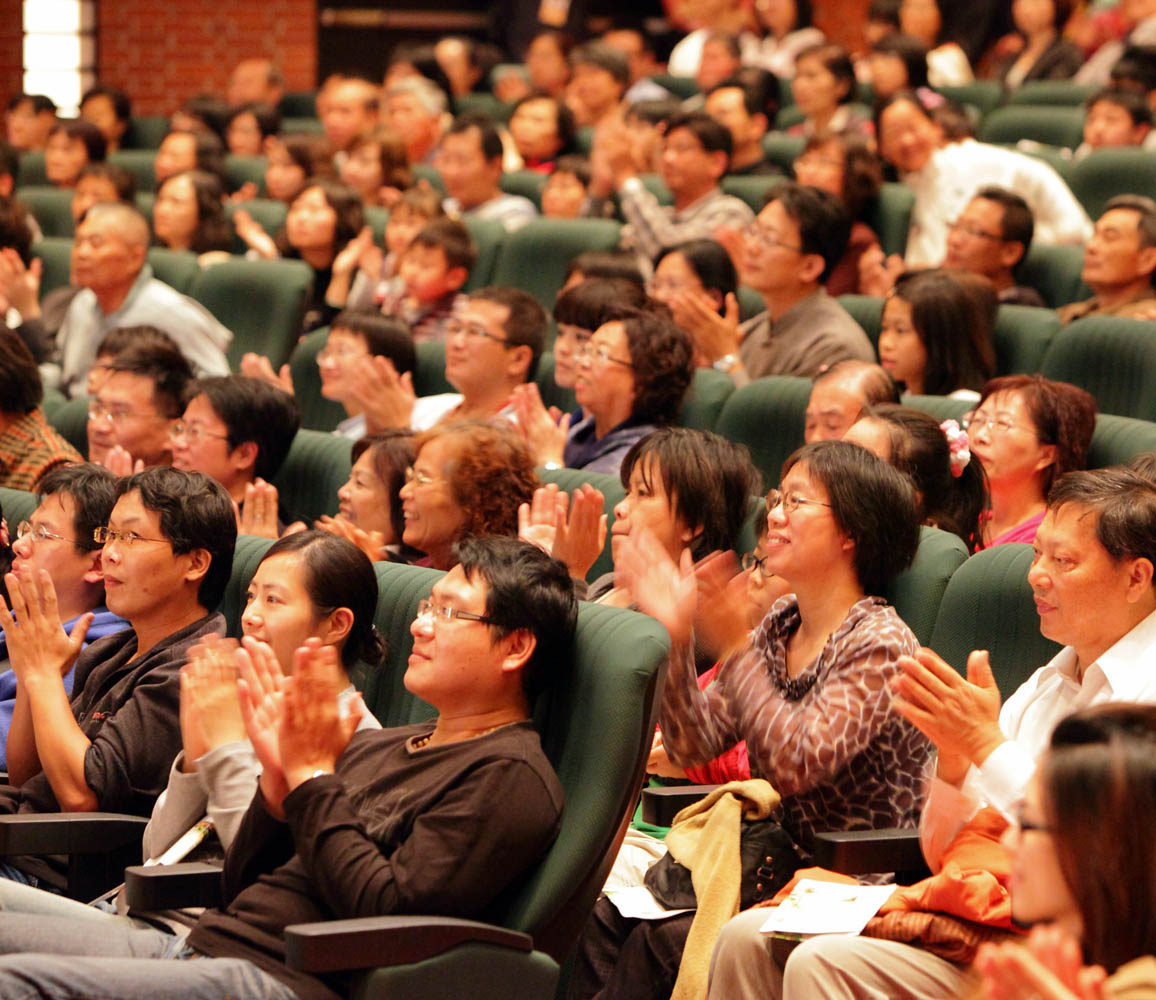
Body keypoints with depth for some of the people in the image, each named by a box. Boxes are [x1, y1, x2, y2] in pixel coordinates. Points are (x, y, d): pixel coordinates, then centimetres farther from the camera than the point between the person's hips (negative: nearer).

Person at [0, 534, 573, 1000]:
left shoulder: (511, 779, -3)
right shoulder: (379, 745, 25)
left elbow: (388, 912, -15)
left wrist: (312, 779, -8)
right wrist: (276, 784, 3)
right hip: (197, 943, 9)